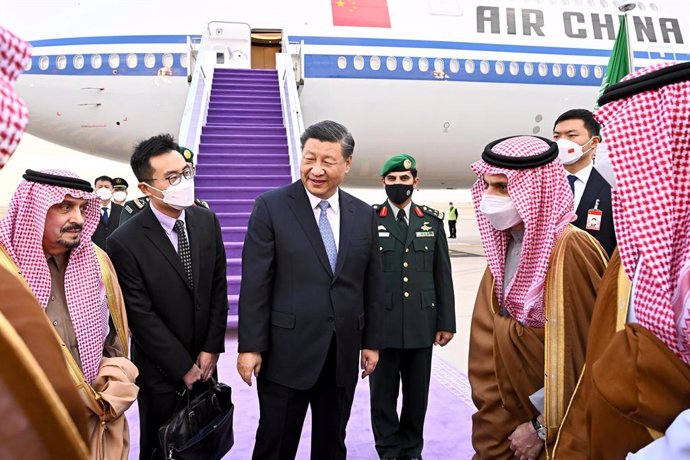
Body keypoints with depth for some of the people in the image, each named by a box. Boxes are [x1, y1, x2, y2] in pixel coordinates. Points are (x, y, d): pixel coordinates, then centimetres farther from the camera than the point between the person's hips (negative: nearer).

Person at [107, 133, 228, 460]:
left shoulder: (207, 221, -5)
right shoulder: (124, 242, -20)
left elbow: (218, 287, -1)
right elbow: (141, 316, -17)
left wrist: (211, 349, -4)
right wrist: (182, 367, -12)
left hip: (204, 359, 4)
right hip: (160, 370, -4)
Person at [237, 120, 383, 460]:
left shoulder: (364, 215, 4)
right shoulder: (271, 207, -7)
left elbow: (372, 284, 8)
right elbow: (255, 283, -9)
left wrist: (372, 341, 9)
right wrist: (250, 346, -10)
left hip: (343, 354, 4)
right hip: (286, 353, -3)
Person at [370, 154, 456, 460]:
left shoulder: (432, 221, 7)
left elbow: (443, 275, 7)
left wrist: (446, 322, 4)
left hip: (422, 323, 2)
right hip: (382, 323, -2)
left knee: (417, 392, 13)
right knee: (383, 393, 8)